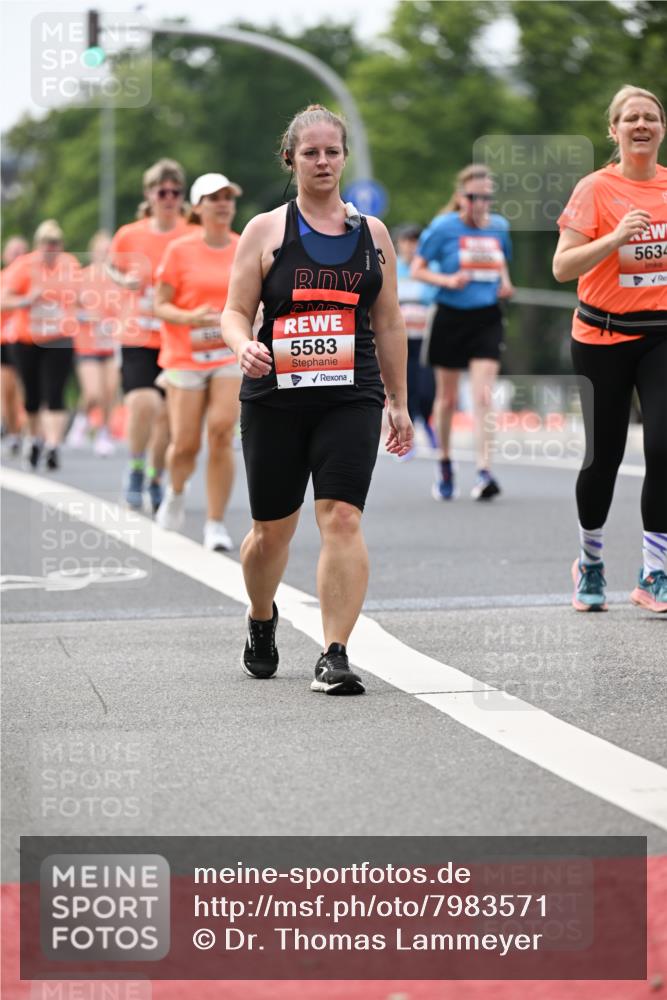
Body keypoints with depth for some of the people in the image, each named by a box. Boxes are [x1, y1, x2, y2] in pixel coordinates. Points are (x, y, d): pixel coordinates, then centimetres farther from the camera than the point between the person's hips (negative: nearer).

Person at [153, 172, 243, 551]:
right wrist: (191, 318, -20)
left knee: (222, 434, -16)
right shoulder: (180, 251, -3)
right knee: (185, 445, 0)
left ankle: (216, 524, -6)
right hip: (186, 357, -1)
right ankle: (176, 491, 36)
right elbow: (161, 306, -2)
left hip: (232, 355, 1)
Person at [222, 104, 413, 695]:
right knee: (272, 529, 8)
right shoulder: (266, 230, 4)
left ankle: (335, 656, -15)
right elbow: (236, 312, 2)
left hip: (352, 399, 1)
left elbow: (389, 325, 16)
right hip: (275, 398, -1)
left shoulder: (372, 233, 11)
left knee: (342, 519, -15)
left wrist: (400, 403, 15)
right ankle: (261, 623, 38)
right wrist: (245, 346, -21)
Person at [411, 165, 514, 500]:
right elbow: (417, 269, -3)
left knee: (483, 397, -13)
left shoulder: (499, 227, 5)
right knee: (447, 398, 10)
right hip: (451, 318, -1)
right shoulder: (443, 227, -7)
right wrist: (447, 280, -19)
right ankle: (444, 465, 30)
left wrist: (505, 283, 2)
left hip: (486, 319, 2)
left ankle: (484, 473, -20)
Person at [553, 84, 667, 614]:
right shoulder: (595, 189, -6)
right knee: (605, 454, 5)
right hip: (603, 337, -2)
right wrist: (616, 238, -24)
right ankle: (590, 561, 28)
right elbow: (562, 267, -12)